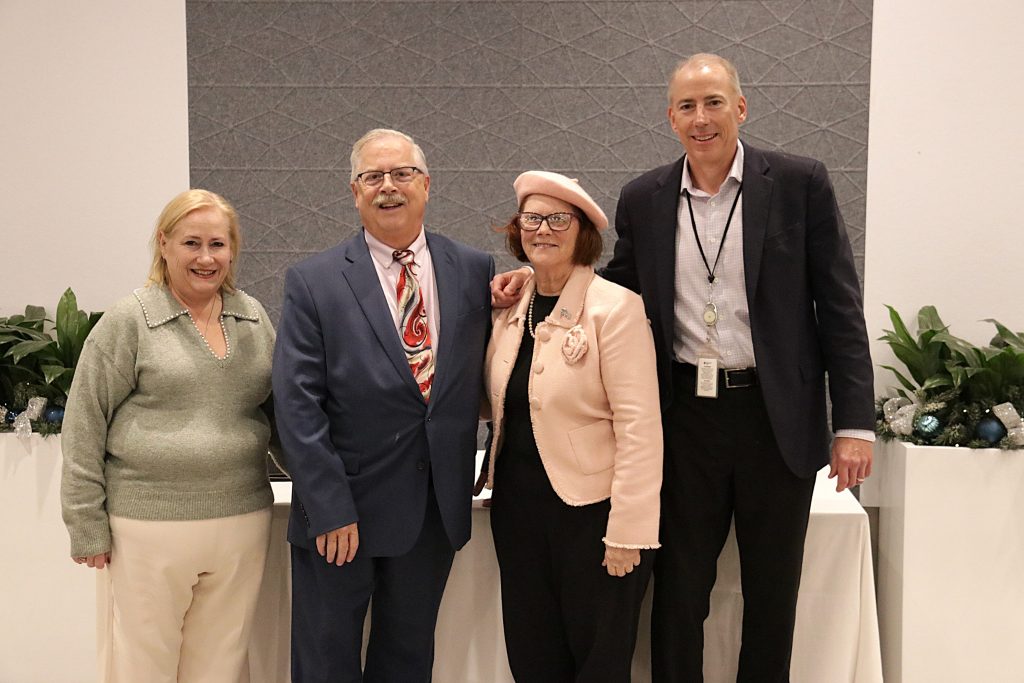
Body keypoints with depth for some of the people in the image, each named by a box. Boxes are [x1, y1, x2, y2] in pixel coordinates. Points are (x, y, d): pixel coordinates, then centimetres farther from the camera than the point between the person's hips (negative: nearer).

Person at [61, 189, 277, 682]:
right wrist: (88, 526, -5)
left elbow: (278, 406, 17)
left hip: (242, 523, 4)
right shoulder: (128, 321, -4)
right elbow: (84, 427, -3)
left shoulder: (254, 317, 9)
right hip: (150, 527, -4)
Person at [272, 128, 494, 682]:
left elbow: (482, 373, 9)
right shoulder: (313, 282, -7)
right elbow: (298, 407, -11)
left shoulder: (474, 270, 1)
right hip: (338, 511, -2)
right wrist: (331, 509, -15)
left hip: (437, 510, 3)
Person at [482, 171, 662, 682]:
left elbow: (639, 426, -16)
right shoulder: (512, 307, 7)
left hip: (591, 512, -6)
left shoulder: (615, 307, -12)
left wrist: (627, 531, -18)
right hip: (518, 507, 6)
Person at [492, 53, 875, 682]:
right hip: (685, 413, 2)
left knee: (772, 588, 14)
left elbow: (840, 306, -4)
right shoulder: (644, 199, 3)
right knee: (679, 586, 11)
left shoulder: (800, 184, -5)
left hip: (778, 415, -1)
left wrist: (854, 423, -8)